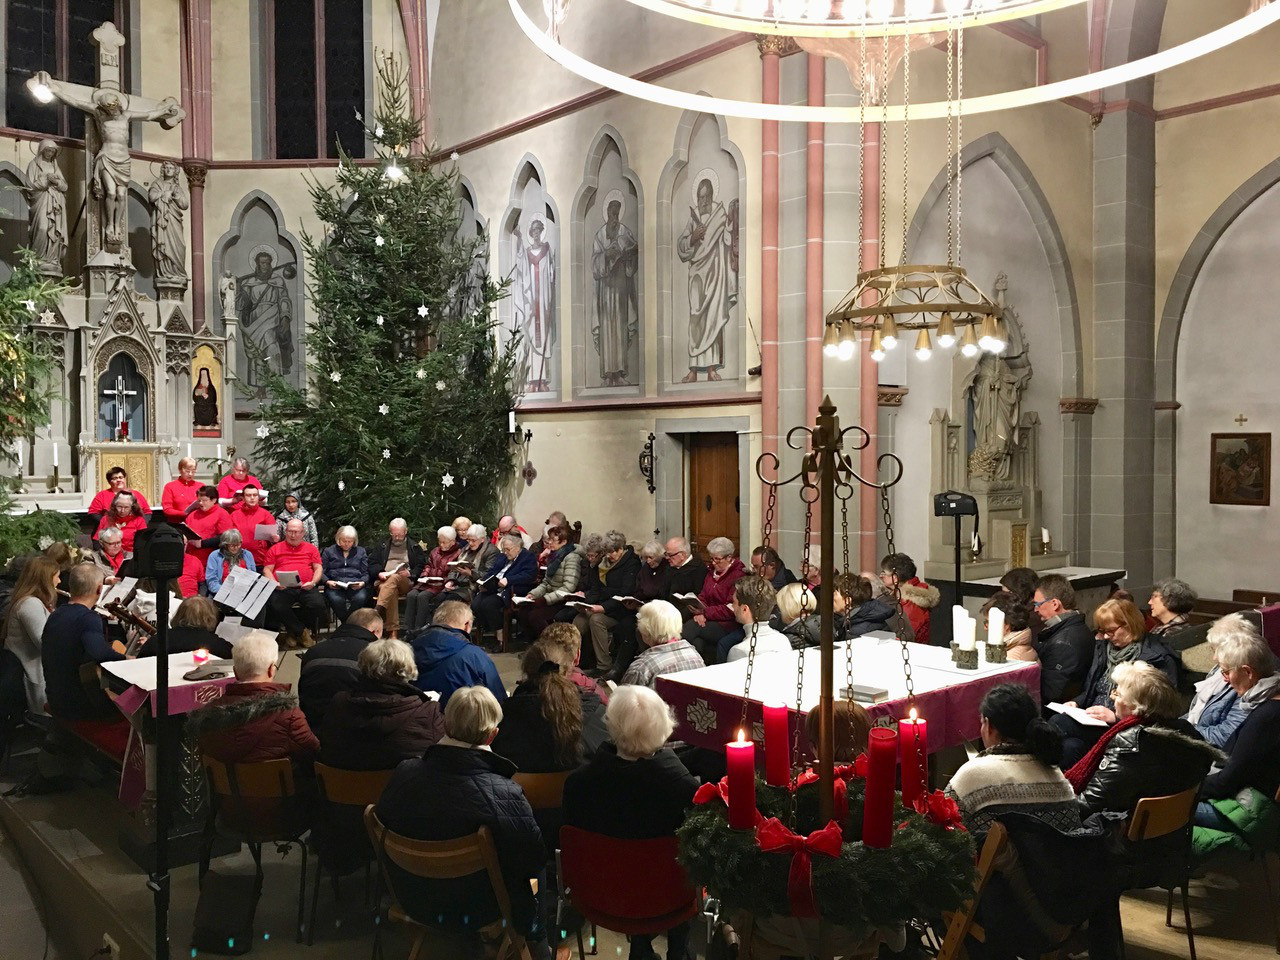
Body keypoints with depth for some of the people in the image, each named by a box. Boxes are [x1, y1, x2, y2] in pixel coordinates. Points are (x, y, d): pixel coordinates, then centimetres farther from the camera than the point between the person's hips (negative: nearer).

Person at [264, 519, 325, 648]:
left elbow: (318, 568, 15)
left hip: (305, 588, 1)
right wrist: (275, 583, -8)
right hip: (283, 588, -1)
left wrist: (313, 582, -5)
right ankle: (302, 632, -11)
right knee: (276, 606, -32)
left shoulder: (311, 548, 21)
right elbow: (267, 570, 12)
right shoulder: (275, 549, 18)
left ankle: (293, 632, -3)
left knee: (318, 605, -28)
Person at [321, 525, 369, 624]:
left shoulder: (361, 551, 22)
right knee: (336, 599, -37)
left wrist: (362, 583, -5)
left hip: (356, 585, 1)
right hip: (335, 585, -1)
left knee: (360, 598, -35)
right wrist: (327, 582, -7)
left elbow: (365, 573, 16)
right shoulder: (329, 551, 19)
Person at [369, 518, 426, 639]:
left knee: (394, 578, -39)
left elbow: (421, 567, 12)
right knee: (392, 591, -37)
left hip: (406, 582, -1)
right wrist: (379, 573, -4)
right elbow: (372, 564, 18)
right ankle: (393, 631, -48)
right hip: (383, 581, 1)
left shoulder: (415, 547, 21)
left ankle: (377, 614, -58)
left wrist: (410, 573, -8)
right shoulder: (382, 546, 25)